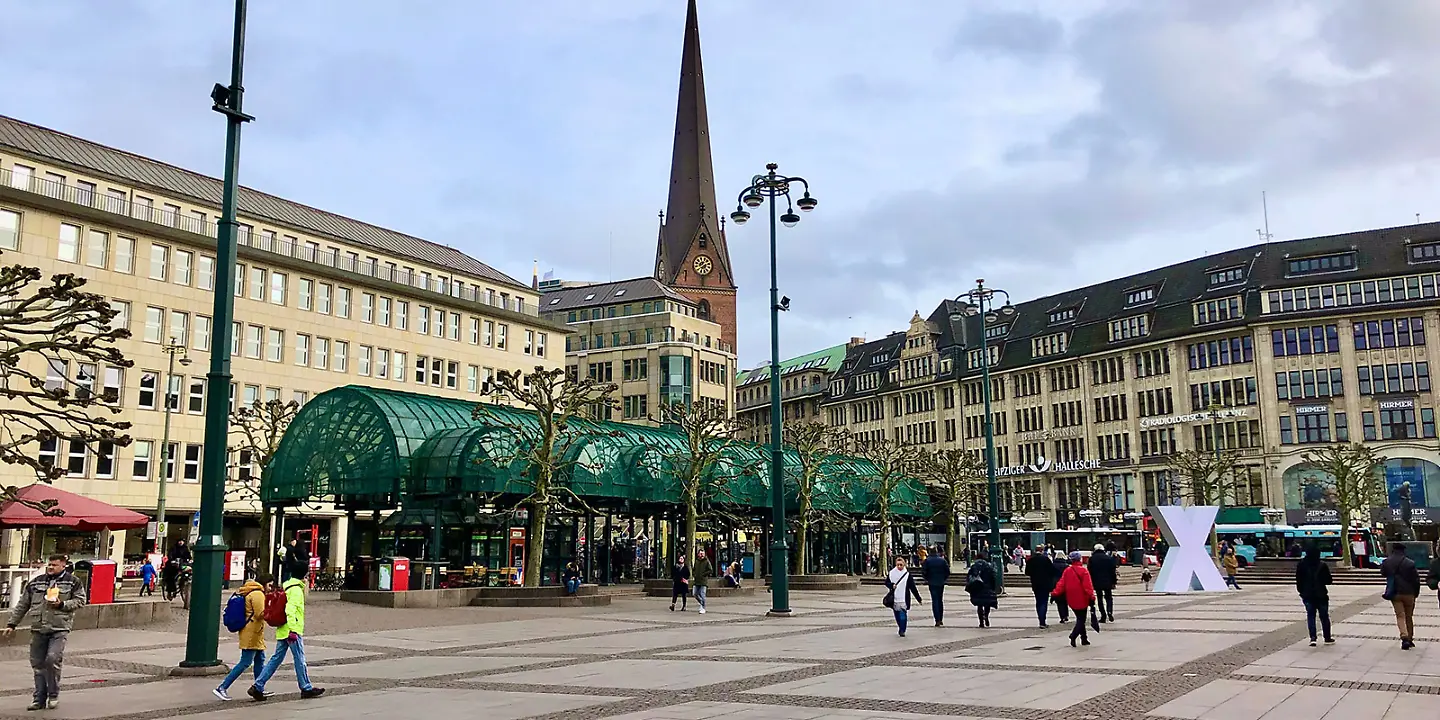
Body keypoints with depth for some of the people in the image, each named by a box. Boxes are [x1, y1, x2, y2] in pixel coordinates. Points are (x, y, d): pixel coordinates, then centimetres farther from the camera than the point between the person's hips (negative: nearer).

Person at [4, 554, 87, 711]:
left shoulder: (72, 582, 3)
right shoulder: (35, 582, 12)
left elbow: (80, 601, 2)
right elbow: (22, 605, 17)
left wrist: (62, 604, -12)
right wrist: (12, 624, 14)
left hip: (60, 629, -4)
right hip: (38, 629, 4)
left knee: (52, 660, -15)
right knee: (38, 664, 6)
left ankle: (54, 696, 1)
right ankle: (39, 699, 15)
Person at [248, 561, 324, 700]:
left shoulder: (285, 586, 15)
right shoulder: (296, 589, -15)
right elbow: (290, 609, -25)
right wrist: (292, 630, -29)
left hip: (282, 631, 9)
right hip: (292, 631, -9)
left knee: (276, 659, 11)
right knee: (300, 660, 1)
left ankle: (257, 687, 7)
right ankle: (306, 688, 11)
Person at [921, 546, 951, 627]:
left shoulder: (927, 560, -8)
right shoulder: (943, 560, -2)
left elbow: (923, 571, -10)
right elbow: (948, 571, -3)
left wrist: (927, 579, 5)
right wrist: (944, 578, 11)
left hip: (932, 583, -2)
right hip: (941, 583, 3)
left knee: (935, 601, -1)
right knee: (940, 600, 15)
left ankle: (937, 621, -9)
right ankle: (941, 620, 20)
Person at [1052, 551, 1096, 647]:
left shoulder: (1067, 571, 3)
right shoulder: (1083, 571, -12)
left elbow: (1061, 584, 1)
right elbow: (1088, 586, -16)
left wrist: (1056, 594, 2)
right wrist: (1091, 597, -16)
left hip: (1071, 600, 6)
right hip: (1082, 600, -5)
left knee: (1080, 618, 18)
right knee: (1081, 619, 1)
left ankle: (1084, 638, 23)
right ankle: (1073, 636, -18)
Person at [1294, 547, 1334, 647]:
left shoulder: (1301, 565, -5)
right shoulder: (1322, 566, -12)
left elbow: (1298, 580, -1)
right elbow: (1329, 580, -8)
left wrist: (1301, 591, 10)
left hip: (1307, 595, 1)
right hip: (1321, 595, -1)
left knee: (1310, 616, 6)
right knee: (1324, 616, 12)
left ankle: (1312, 638, -6)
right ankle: (1327, 638, 20)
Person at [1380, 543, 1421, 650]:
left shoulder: (1386, 563, -3)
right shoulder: (1410, 563, -8)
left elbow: (1383, 574, 14)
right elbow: (1416, 580, -5)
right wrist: (1416, 593, 6)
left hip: (1394, 594, 0)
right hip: (1408, 593, 0)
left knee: (1400, 616, 0)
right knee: (1409, 617, 14)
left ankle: (1404, 636, -22)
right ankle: (1410, 639, 21)